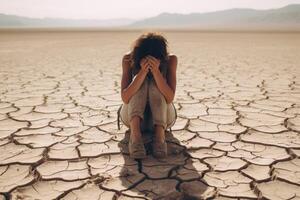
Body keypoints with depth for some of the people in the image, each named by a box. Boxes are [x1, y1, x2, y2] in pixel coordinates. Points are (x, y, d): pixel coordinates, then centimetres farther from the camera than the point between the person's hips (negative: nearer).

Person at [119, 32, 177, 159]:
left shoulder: (170, 59, -15)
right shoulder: (129, 59, -16)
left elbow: (170, 98, -25)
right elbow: (125, 98, -25)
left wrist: (156, 71, -37)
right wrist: (143, 71, -36)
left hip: (162, 116, 0)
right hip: (133, 115, 0)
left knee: (155, 83, -28)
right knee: (141, 81, -28)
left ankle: (160, 134, -39)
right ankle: (135, 134, -43)